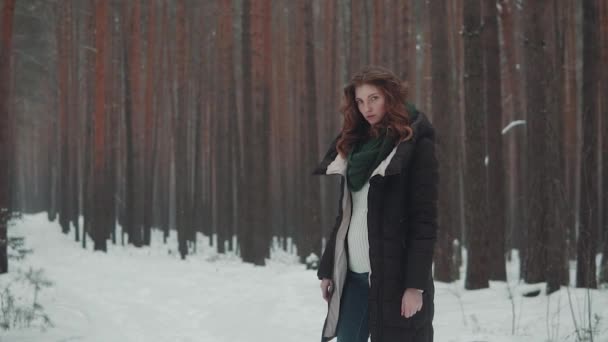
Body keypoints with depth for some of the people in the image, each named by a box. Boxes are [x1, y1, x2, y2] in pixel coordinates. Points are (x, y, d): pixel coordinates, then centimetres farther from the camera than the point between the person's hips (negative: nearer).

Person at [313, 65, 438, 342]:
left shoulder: (415, 145, -6)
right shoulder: (353, 144, 14)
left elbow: (424, 220, -11)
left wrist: (416, 284, -17)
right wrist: (327, 270, 12)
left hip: (395, 275, -6)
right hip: (352, 273, 7)